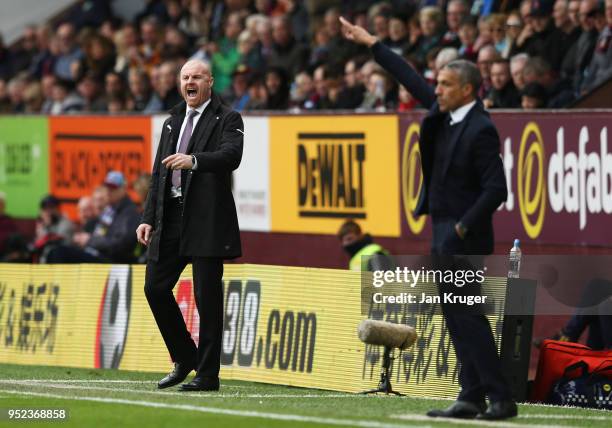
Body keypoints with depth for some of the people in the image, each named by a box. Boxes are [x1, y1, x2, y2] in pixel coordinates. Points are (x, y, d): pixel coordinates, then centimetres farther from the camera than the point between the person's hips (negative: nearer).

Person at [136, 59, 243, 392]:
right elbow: (158, 173, 20)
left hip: (207, 220, -7)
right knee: (155, 287, 4)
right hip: (170, 219, 7)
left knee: (207, 296, -5)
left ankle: (207, 374, 0)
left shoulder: (227, 120, 0)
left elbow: (231, 156, -18)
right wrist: (148, 218, 12)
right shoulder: (172, 123, 20)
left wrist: (194, 161, -34)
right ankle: (184, 359, 21)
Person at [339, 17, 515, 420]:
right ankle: (472, 397, 12)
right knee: (456, 315, 9)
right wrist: (371, 43, 23)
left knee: (467, 314, -12)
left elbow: (496, 189, -21)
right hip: (443, 233, 10)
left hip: (463, 235, -10)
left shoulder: (481, 130, -18)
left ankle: (501, 398, -12)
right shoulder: (444, 113, 7)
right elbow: (411, 79, 19)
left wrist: (462, 228, -21)